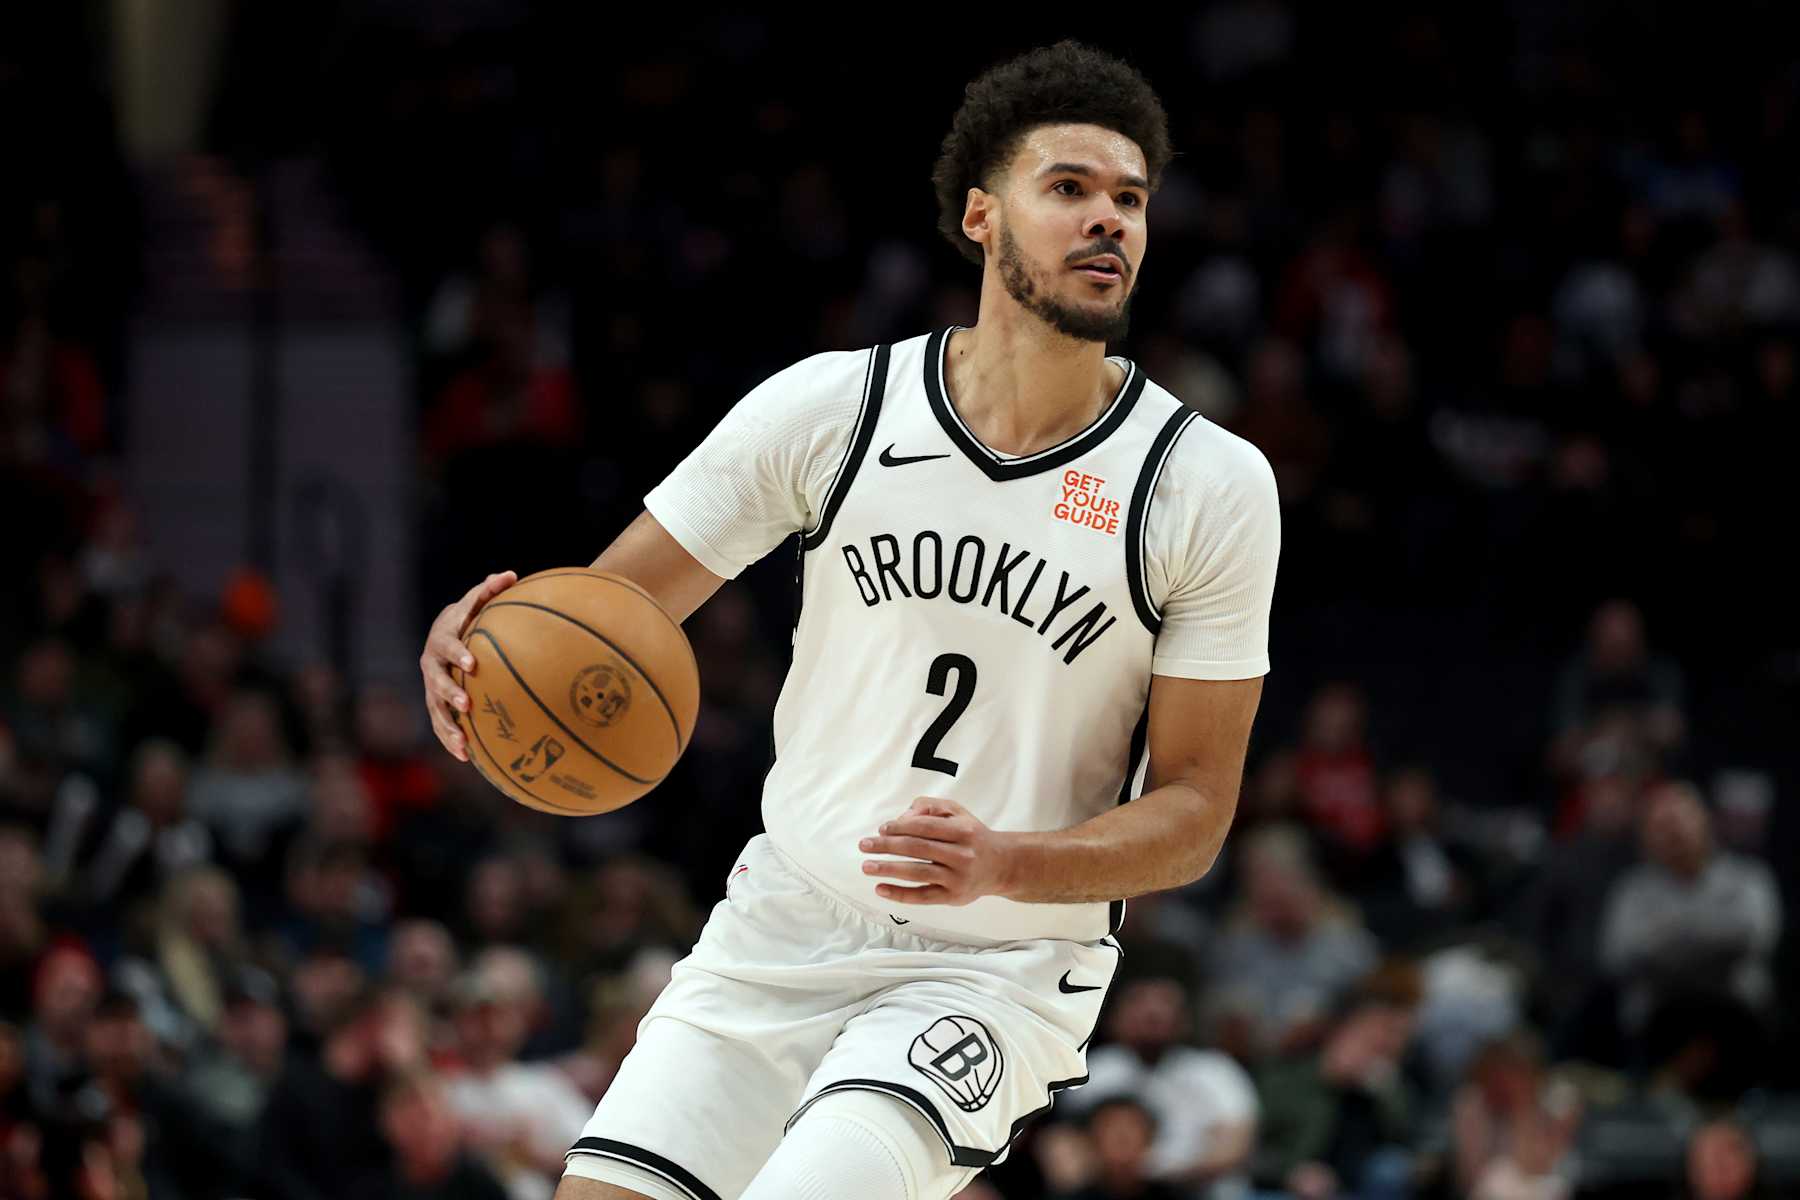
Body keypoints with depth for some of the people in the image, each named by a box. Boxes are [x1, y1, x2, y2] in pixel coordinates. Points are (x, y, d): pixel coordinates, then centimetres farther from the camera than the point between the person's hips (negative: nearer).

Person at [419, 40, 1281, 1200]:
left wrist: (1003, 864, -25)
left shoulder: (1212, 487, -8)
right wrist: (477, 640, -21)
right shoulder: (832, 407, -3)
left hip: (999, 966, -3)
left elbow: (1193, 810, -5)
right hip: (780, 928, 3)